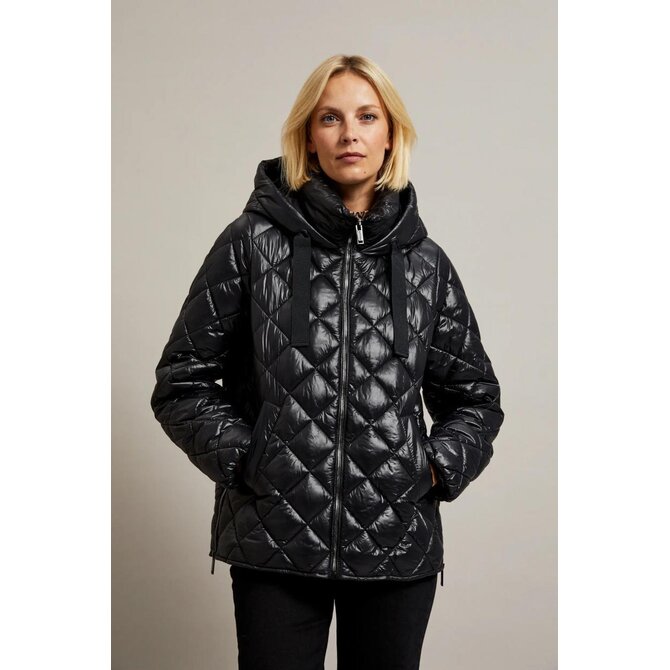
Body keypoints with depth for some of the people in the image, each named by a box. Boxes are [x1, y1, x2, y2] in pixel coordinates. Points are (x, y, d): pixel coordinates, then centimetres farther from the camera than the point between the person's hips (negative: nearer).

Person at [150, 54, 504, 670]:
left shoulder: (425, 262, 5)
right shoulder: (254, 242, -1)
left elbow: (476, 397, 15)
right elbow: (183, 381, 3)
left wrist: (438, 467, 0)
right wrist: (242, 458, -8)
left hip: (398, 547, 3)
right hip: (274, 547, -2)